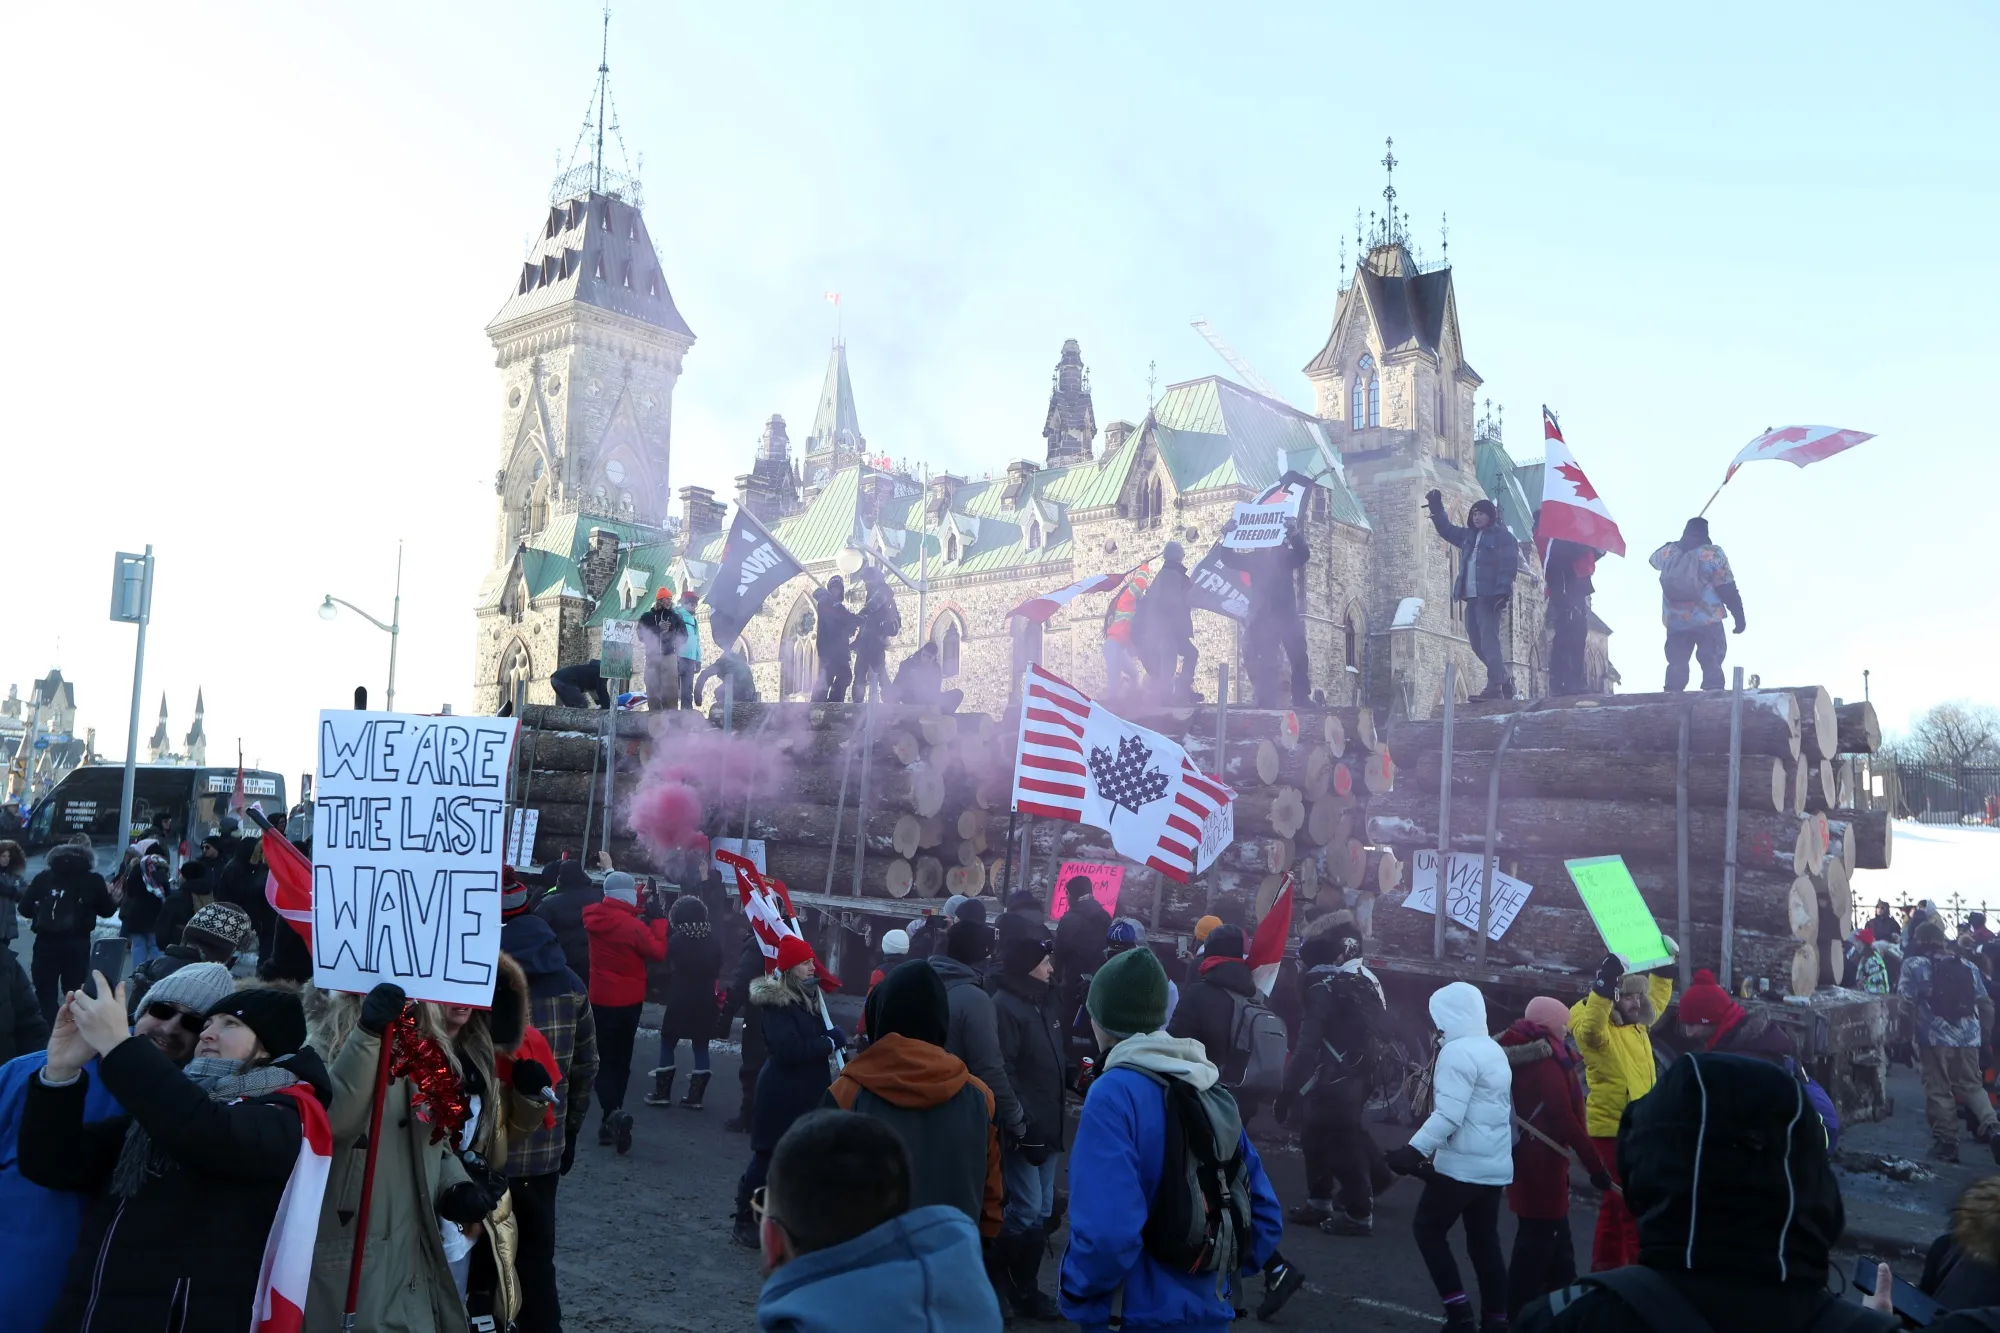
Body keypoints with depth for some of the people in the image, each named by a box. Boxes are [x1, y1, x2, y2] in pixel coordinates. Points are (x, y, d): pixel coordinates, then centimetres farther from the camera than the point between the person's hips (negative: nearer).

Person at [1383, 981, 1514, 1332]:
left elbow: (1448, 1115, -23)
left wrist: (1413, 1151, -23)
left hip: (1462, 1164, -9)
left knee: (1428, 1227, 3)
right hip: (1495, 1165, 9)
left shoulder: (1457, 1051, -16)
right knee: (1484, 1240, 12)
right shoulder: (1495, 1050, 13)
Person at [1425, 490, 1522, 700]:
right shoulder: (1468, 536, 21)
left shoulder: (1502, 536, -1)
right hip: (1471, 597, 8)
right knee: (1478, 643, 7)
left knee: (1488, 640, -15)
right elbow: (1446, 530, 34)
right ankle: (1504, 680, 19)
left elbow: (1509, 565, -10)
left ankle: (1494, 687, -19)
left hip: (1489, 597, -8)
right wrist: (1436, 509, 21)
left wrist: (1502, 591, -21)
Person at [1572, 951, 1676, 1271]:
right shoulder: (1598, 1026, -14)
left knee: (1616, 1201, 16)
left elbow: (1658, 998, 27)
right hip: (1613, 1128, -8)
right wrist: (1604, 983, -46)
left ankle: (1607, 1266, 25)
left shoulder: (1637, 1024, 9)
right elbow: (1589, 1029, -40)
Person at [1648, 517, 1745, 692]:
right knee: (1711, 666, -2)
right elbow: (1727, 589, -9)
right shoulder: (1712, 553, -5)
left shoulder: (1667, 552, 7)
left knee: (1676, 666, 6)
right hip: (1707, 621, -4)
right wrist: (1739, 616, -3)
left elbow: (1654, 559, 33)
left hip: (1675, 622, 4)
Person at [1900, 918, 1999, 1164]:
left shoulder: (1914, 965, 0)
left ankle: (1946, 1142, 3)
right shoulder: (1968, 966, 15)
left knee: (1939, 1090, 3)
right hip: (1968, 1037, 4)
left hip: (1934, 1037, -4)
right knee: (1972, 1086, 14)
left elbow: (1905, 1002, -6)